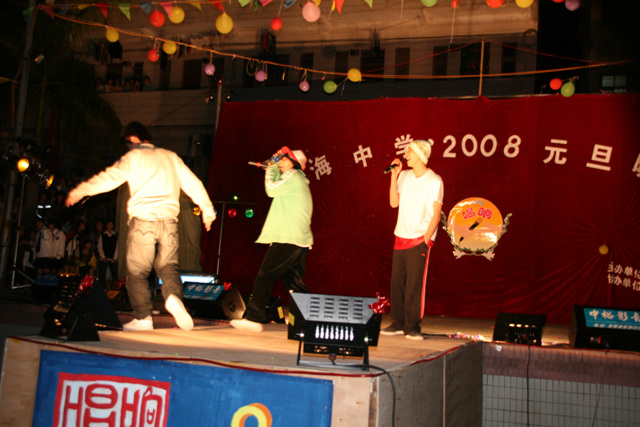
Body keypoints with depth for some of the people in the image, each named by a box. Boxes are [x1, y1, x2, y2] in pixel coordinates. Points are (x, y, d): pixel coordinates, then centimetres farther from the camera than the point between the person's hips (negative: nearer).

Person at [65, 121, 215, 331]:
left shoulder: (134, 157, 5)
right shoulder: (171, 157, 18)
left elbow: (110, 178, -4)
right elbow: (193, 184, 18)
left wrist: (78, 192, 5)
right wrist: (208, 211, 24)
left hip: (143, 218, -3)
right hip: (168, 219, 4)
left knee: (137, 270, 4)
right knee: (167, 265, 11)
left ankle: (143, 317, -1)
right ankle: (173, 297, -17)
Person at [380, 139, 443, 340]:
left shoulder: (434, 181, -5)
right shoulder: (405, 176, 11)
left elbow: (436, 214, -7)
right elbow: (394, 202, 4)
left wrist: (426, 239, -13)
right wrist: (394, 175, 0)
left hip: (419, 240, -5)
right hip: (401, 238, 5)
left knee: (414, 284, -5)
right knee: (397, 282, 5)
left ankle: (412, 327, 3)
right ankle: (398, 323, 15)